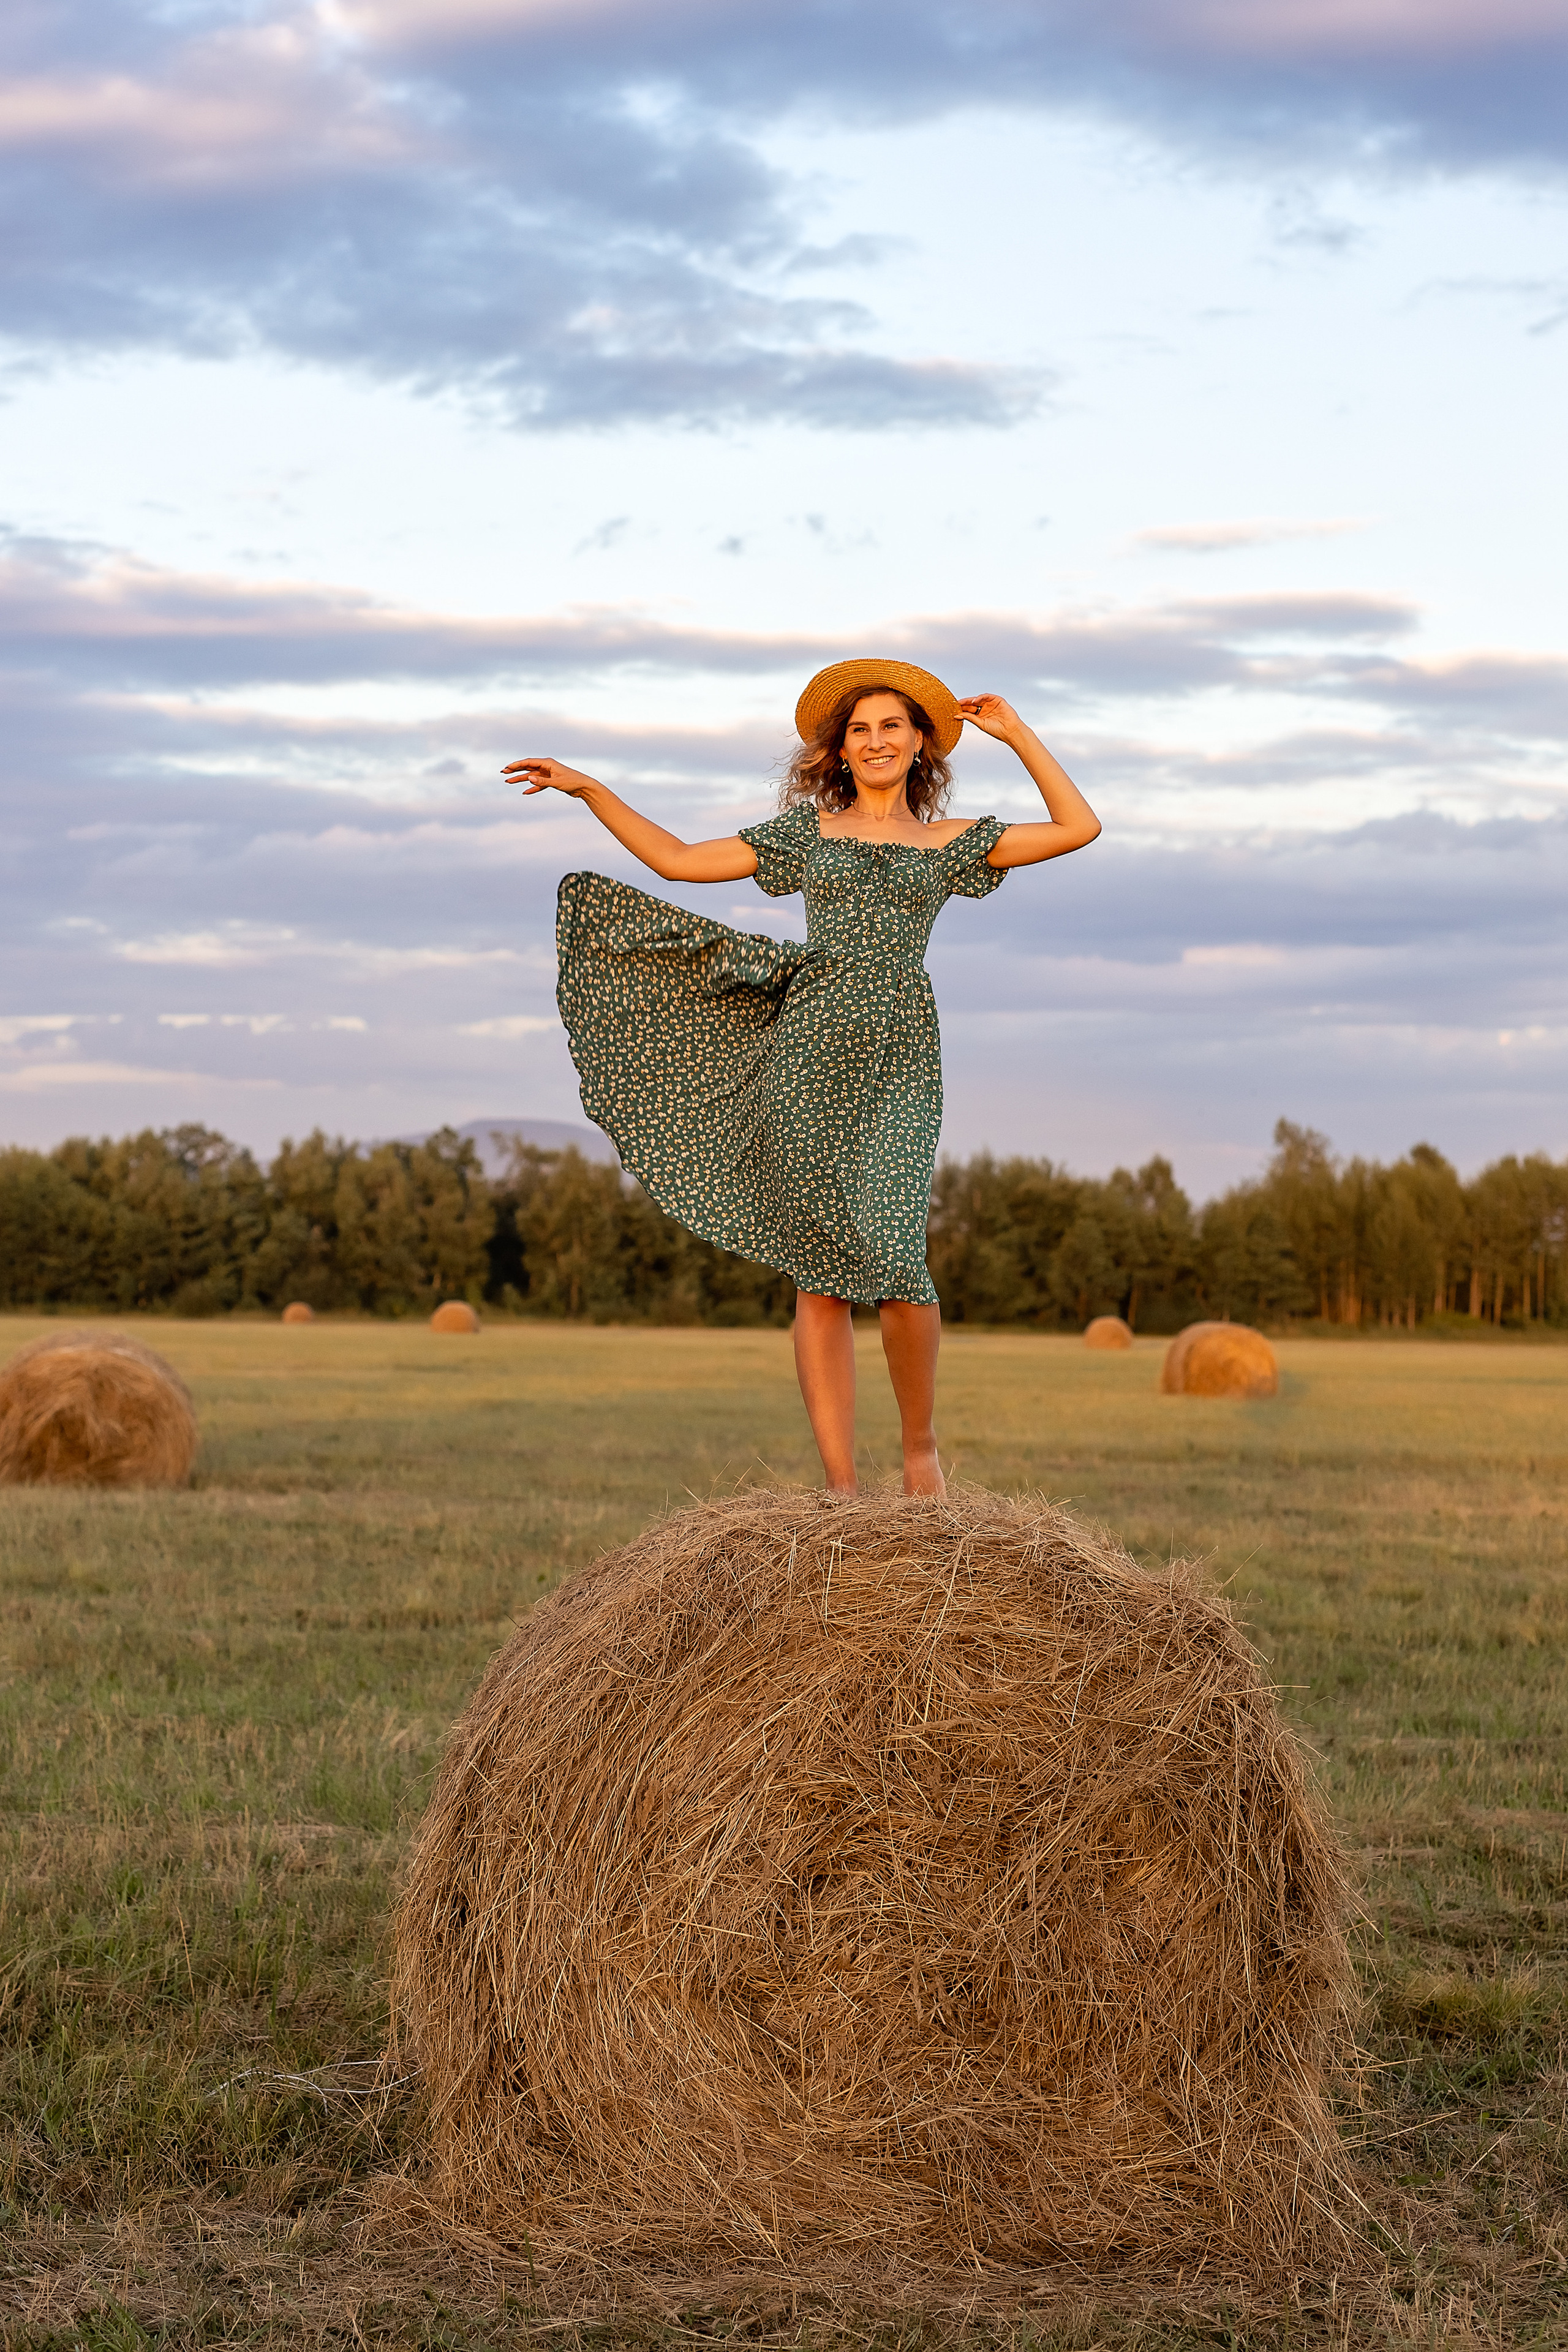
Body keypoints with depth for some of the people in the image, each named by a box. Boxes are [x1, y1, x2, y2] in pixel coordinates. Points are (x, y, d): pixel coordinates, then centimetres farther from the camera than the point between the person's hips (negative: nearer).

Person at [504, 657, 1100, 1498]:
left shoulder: (951, 842, 15)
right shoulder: (805, 833, 16)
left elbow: (1079, 828, 10)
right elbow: (678, 860, 18)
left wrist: (1017, 733, 13)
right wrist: (589, 789, 15)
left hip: (900, 1062, -1)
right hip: (808, 1055, 1)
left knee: (890, 1255, -19)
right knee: (821, 1275, -2)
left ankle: (920, 1444, 5)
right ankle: (842, 1490, 1)